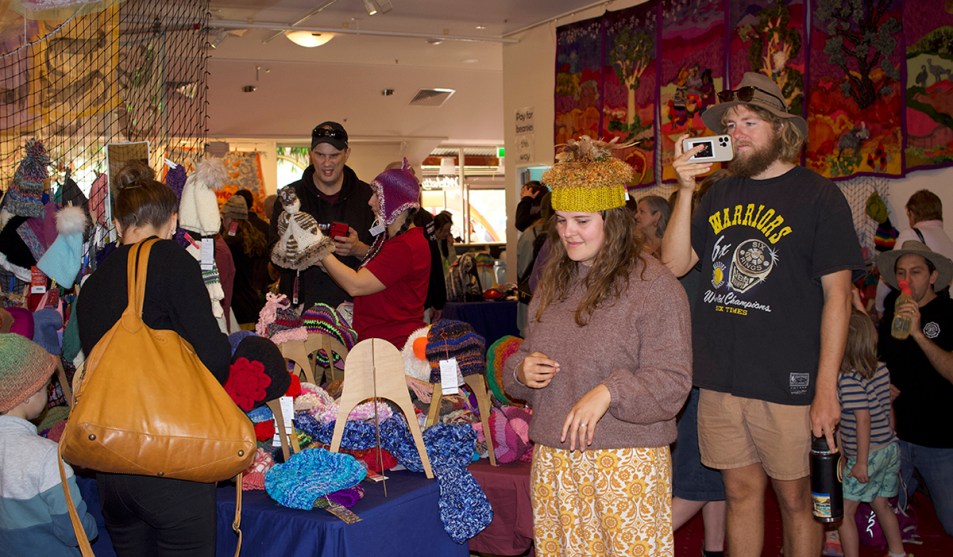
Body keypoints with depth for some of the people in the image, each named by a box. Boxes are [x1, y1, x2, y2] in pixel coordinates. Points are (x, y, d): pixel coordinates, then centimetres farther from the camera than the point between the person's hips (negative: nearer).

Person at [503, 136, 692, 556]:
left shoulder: (654, 285, -8)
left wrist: (609, 392, -27)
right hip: (552, 462, 6)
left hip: (626, 463, -5)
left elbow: (671, 383, -14)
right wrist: (521, 371, -2)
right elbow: (527, 358, 20)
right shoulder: (553, 285, 12)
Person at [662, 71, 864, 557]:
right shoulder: (720, 195, 11)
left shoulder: (818, 196, -3)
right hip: (720, 379, 4)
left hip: (787, 384, -4)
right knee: (741, 493, 15)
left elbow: (837, 294, -6)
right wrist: (686, 190, -6)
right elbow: (674, 264, 4)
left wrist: (827, 388, -11)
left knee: (794, 498, 8)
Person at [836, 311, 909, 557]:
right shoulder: (882, 370, 2)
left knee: (844, 511, 3)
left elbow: (863, 419, -23)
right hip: (891, 449, 8)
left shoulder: (848, 378, -21)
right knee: (881, 505, 24)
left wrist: (861, 461, -17)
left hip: (868, 455, -8)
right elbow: (887, 409, 11)